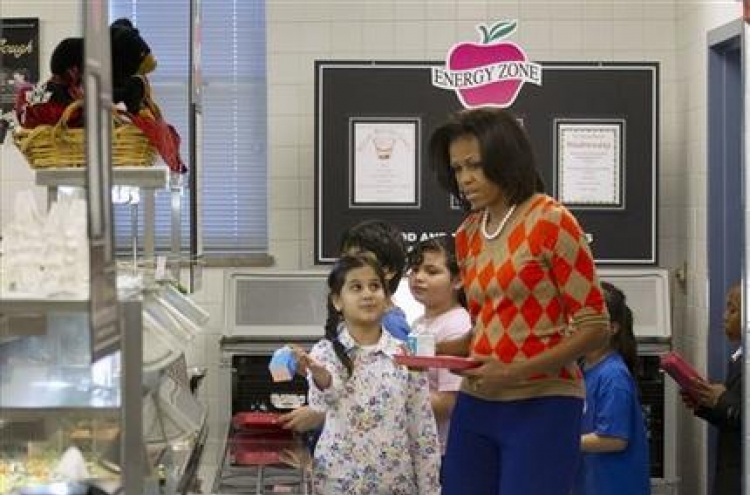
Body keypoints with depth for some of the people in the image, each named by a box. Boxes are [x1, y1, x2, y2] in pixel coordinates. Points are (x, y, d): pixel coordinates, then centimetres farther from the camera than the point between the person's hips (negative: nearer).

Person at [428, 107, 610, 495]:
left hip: (542, 407, -6)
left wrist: (517, 372, -18)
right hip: (475, 405, 6)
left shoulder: (551, 222, -9)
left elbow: (594, 327, -10)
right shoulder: (468, 234, 10)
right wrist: (436, 351, 0)